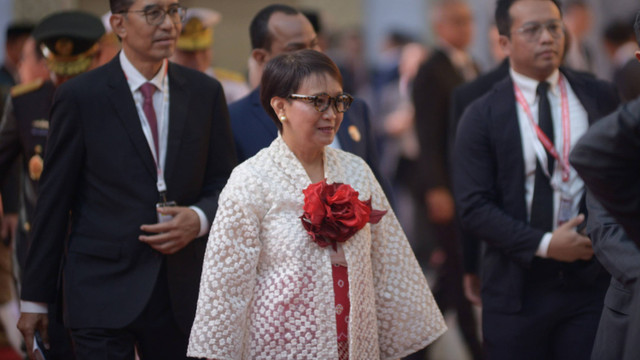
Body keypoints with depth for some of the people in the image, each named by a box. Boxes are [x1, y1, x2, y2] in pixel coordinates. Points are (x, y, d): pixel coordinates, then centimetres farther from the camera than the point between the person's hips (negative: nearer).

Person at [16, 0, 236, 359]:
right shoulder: (79, 97, -2)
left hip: (182, 293, 3)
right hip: (104, 291, -3)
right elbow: (54, 202, -1)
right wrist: (35, 298, -1)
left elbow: (226, 185, 13)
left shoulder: (205, 92, 7)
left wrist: (198, 219, -11)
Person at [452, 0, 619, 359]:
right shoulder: (482, 116, -1)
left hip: (594, 279, 2)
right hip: (520, 287, -1)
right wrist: (543, 244, -14)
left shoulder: (601, 97, 7)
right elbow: (474, 207, -6)